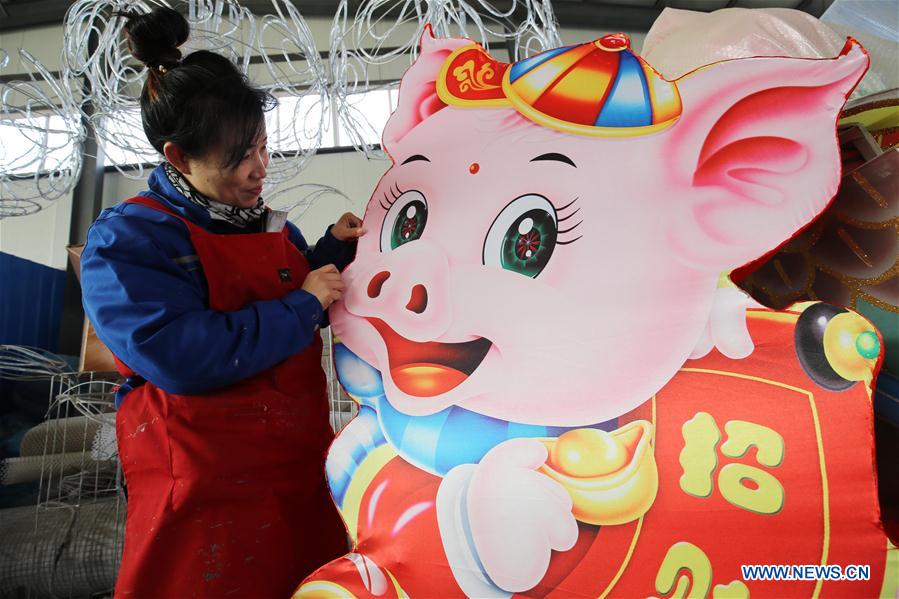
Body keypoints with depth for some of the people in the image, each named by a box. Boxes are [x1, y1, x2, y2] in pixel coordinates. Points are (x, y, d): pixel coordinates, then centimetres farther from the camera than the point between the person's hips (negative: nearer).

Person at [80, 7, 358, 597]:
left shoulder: (270, 225, 11)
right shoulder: (125, 240, -11)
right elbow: (181, 358, -25)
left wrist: (334, 248, 4)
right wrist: (302, 305, -17)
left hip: (302, 470, 7)